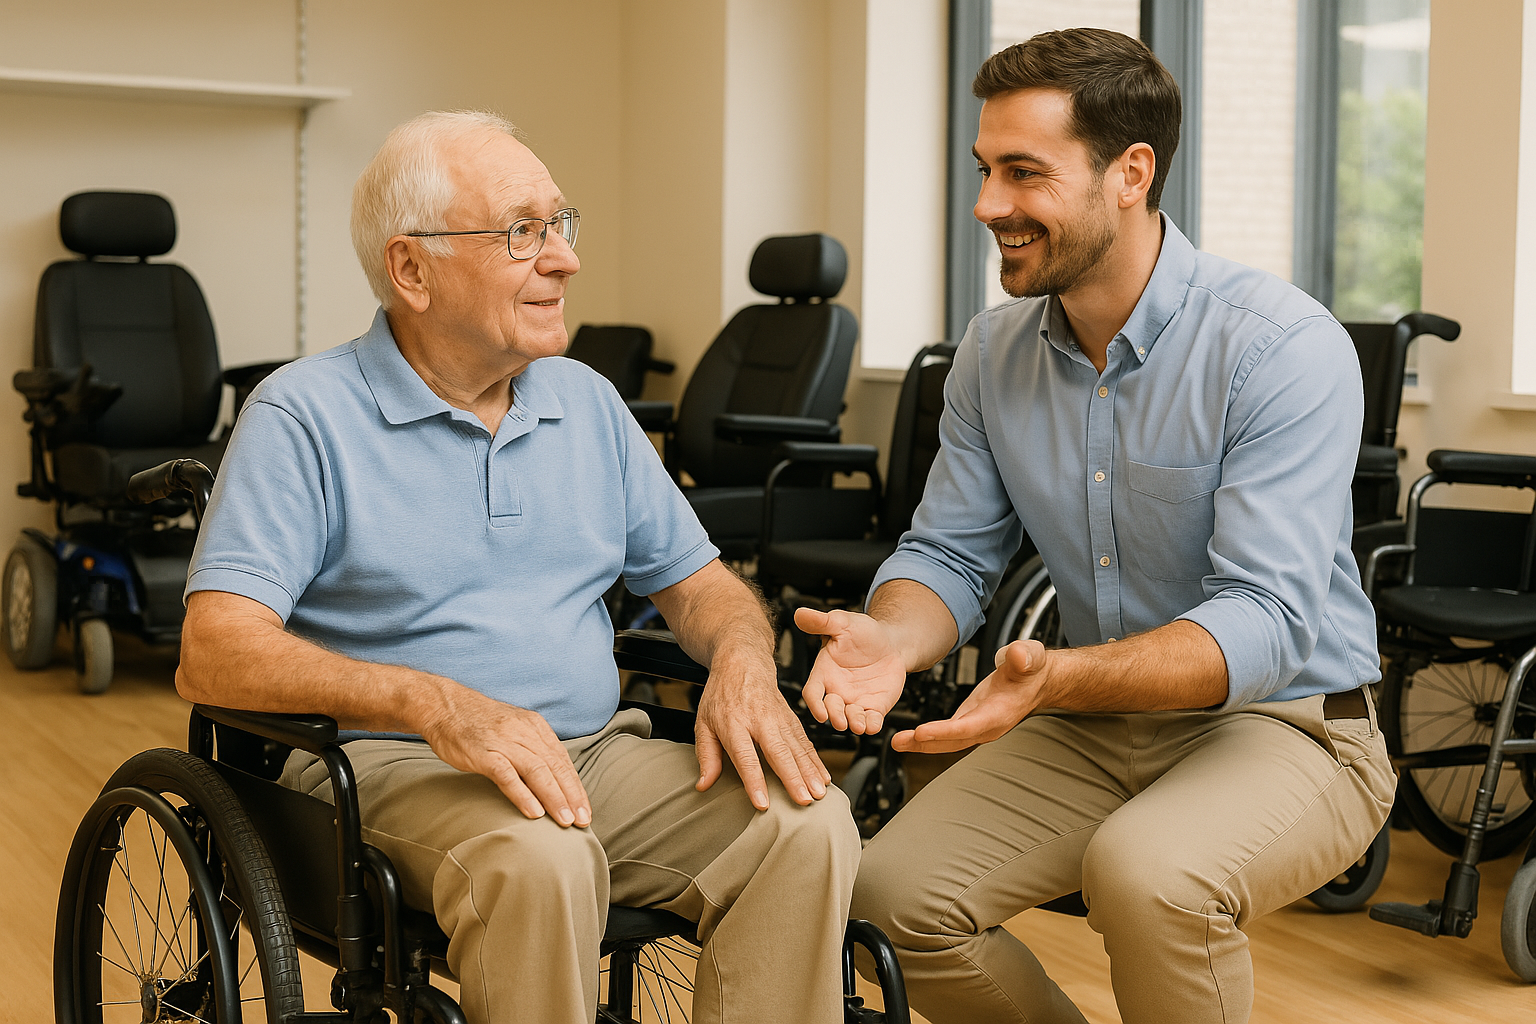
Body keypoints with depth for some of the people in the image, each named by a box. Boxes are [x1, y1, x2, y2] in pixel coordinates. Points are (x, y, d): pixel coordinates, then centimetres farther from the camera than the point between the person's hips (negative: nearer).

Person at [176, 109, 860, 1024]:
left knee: (807, 822, -21)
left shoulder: (587, 402, 15)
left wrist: (743, 661, -6)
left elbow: (695, 577, 20)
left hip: (595, 752, 5)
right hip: (391, 767, -5)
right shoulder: (306, 416, -4)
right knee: (539, 861, -37)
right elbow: (215, 654, -15)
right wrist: (438, 704, -29)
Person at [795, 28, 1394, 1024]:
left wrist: (1056, 676, -43)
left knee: (1147, 875, -35)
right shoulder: (994, 351, 1)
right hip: (1093, 724, 6)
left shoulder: (1285, 347, -20)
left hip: (1283, 723, -5)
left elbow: (1264, 623, -27)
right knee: (894, 892, -13)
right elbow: (950, 553, 5)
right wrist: (892, 636, -19)